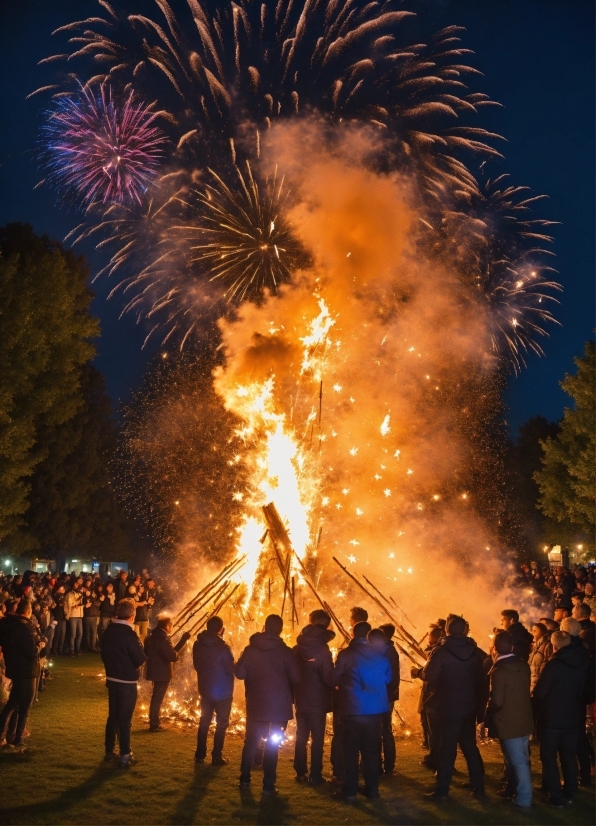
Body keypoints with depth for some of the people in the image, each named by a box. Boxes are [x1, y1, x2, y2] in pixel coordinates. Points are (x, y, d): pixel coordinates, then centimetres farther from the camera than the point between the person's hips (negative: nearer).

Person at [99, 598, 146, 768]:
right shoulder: (129, 634, -22)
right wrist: (139, 646, -1)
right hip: (127, 682, -6)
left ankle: (109, 751, 26)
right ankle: (125, 756, 8)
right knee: (125, 719, 2)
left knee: (112, 716, 17)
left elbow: (104, 653, 11)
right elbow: (140, 659, -18)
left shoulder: (108, 631, 0)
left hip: (111, 679, 6)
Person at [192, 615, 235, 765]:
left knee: (204, 722, 18)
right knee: (221, 724, 7)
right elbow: (231, 669, -16)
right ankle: (217, 756, 8)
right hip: (223, 691, -5)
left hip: (205, 690, 5)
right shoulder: (222, 647, -22)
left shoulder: (198, 645, -3)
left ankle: (200, 754, 22)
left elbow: (197, 665, 8)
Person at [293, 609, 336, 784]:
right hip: (317, 701, -5)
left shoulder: (297, 648, -1)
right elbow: (329, 678, -18)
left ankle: (300, 773, 18)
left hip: (300, 700, 5)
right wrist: (336, 682, 3)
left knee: (301, 737, 14)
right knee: (317, 739, 4)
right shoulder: (322, 650, -16)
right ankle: (315, 775, 5)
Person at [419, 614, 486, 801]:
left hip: (449, 708, -5)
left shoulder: (441, 652, -15)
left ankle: (442, 790, 5)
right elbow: (481, 681, 7)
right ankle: (478, 787, 20)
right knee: (470, 746, 16)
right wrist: (481, 709, 14)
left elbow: (427, 675, -16)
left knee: (447, 748, 1)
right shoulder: (474, 652, 2)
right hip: (469, 707, 5)